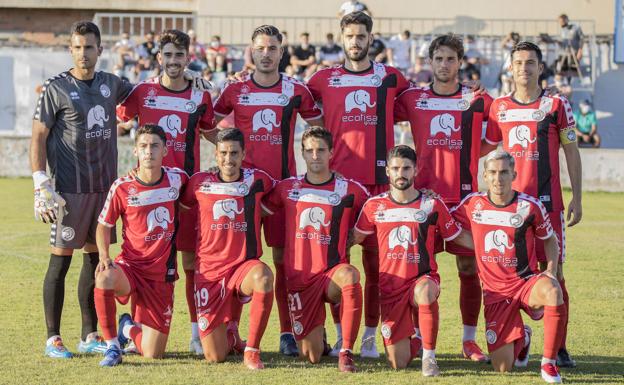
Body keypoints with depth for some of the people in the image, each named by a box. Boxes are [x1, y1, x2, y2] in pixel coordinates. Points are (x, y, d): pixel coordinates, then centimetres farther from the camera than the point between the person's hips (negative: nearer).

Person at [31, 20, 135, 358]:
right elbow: (38, 137, -5)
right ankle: (53, 338, 3)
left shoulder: (110, 84, 10)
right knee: (61, 259, -4)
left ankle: (90, 336, 17)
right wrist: (42, 185, -13)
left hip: (104, 187, 5)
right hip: (69, 190, -5)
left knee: (95, 257, 9)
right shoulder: (56, 88, -5)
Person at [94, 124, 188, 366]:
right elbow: (104, 225, 3)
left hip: (161, 275, 2)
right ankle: (112, 346, -19)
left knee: (153, 354, -1)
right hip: (131, 265, -2)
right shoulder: (122, 187, -8)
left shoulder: (177, 179, -2)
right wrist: (104, 257, -11)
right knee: (105, 279, -40)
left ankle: (130, 328, 37)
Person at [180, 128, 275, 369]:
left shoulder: (257, 180, 1)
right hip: (208, 271, 0)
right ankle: (231, 337, 36)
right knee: (214, 357, -5)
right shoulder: (199, 183, 1)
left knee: (263, 275, -41)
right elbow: (181, 207, 20)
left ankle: (252, 350, -24)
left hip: (244, 266, 0)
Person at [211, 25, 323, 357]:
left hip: (284, 181, 0)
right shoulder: (235, 90, 4)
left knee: (284, 257, -1)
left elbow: (319, 127, 16)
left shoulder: (297, 91, 4)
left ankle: (288, 332, 3)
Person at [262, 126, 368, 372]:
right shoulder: (287, 188, 5)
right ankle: (317, 336, 41)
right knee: (310, 357, 1)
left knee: (350, 276, -41)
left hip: (332, 272, -2)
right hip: (299, 278, 2)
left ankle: (346, 352, -30)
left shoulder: (350, 190, 0)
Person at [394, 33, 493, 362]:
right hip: (424, 193, 0)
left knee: (469, 267, 1)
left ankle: (469, 340, 9)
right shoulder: (412, 98, 7)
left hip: (465, 194, 0)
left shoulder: (477, 100, 5)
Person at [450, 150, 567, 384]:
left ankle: (549, 364, -24)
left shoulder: (530, 206, -7)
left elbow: (550, 239, 9)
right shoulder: (473, 204, -3)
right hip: (495, 291, 2)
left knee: (553, 292, -41)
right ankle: (521, 338, 36)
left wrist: (551, 271, -8)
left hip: (526, 281, -2)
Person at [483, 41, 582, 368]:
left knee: (554, 271, -4)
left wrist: (577, 198, 0)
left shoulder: (556, 105, 2)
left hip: (548, 201, -2)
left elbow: (571, 153, 5)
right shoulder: (499, 107, 8)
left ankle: (559, 347, 0)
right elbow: (483, 148, 18)